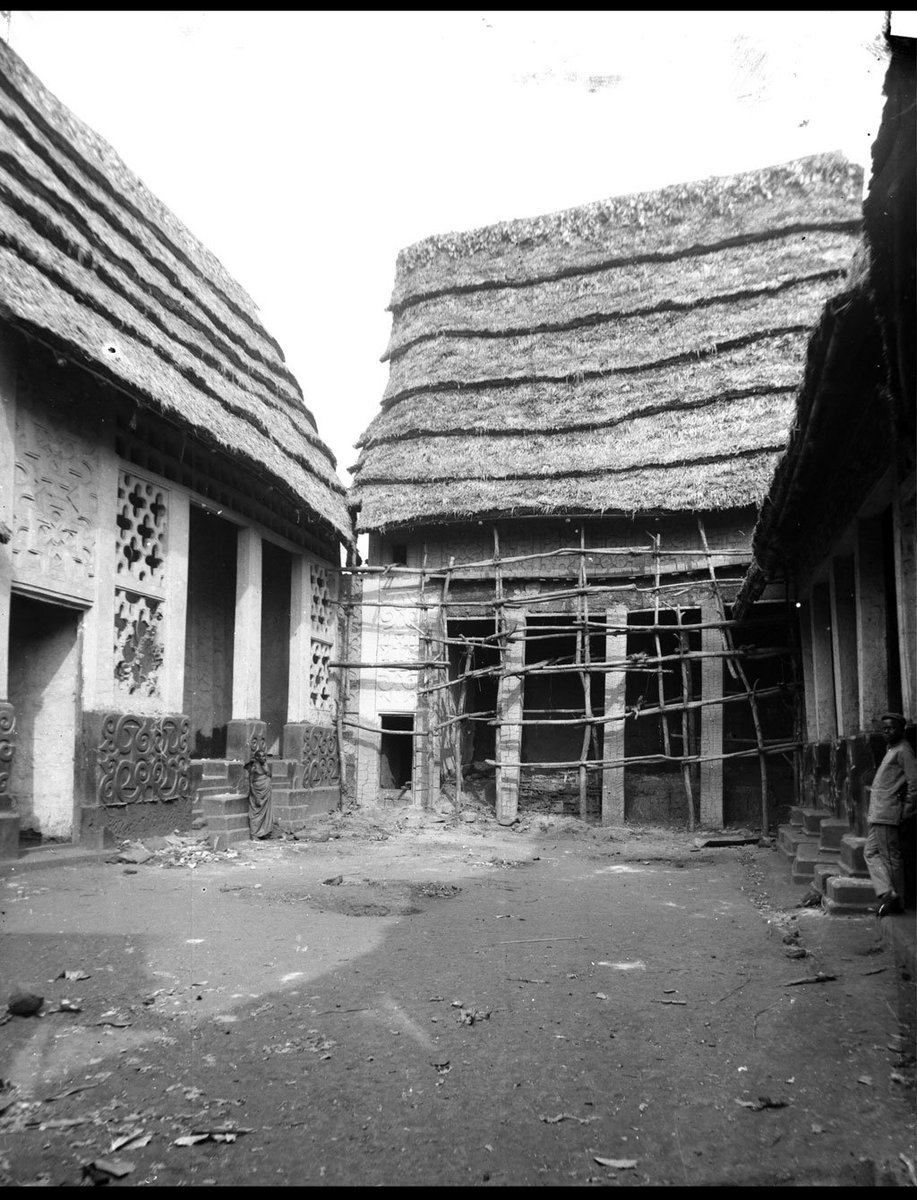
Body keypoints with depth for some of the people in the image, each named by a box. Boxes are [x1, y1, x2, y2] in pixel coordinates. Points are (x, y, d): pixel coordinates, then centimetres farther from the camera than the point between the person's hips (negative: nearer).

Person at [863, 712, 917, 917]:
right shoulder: (891, 750, 19)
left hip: (887, 814, -10)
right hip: (878, 814, 10)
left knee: (891, 857, -4)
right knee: (871, 852, 8)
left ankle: (897, 901, 1)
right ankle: (886, 892, 5)